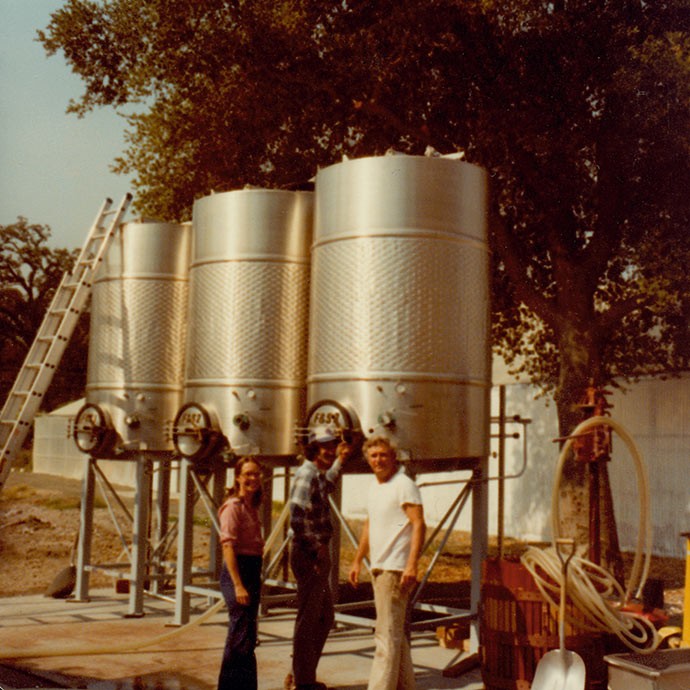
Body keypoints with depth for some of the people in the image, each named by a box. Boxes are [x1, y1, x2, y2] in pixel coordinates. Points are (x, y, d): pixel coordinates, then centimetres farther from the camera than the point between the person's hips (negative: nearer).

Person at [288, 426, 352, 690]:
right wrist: (316, 549, -21)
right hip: (309, 556, -10)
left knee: (324, 617, 16)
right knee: (308, 619, -3)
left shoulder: (317, 474, 14)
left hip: (318, 554, 10)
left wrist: (340, 462, 37)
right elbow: (297, 519, -25)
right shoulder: (305, 474, -15)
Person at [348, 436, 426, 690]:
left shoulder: (403, 485, -12)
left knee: (387, 633, -10)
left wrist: (412, 565, -26)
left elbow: (419, 525, -18)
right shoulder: (373, 487, 15)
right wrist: (357, 560, 23)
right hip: (379, 567, 9)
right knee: (396, 632, 15)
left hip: (396, 569, -9)